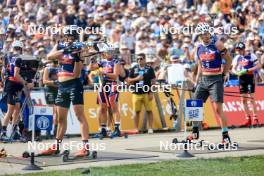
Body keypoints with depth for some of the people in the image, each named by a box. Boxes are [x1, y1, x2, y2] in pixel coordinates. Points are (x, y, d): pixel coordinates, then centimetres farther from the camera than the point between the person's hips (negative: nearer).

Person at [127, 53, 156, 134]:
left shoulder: (149, 69, 3)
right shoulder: (134, 69, 9)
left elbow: (153, 81, 2)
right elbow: (129, 81, 10)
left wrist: (151, 93, -6)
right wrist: (136, 79, -9)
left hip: (147, 93, -2)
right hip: (136, 93, 2)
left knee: (149, 111, -2)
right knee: (137, 112, 3)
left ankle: (150, 128, 2)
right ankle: (136, 129, 7)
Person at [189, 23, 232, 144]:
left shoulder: (217, 44, -8)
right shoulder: (199, 48, 10)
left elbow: (228, 59, -1)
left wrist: (224, 74, 1)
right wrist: (196, 83, 15)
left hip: (215, 80, -6)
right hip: (203, 79, 6)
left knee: (218, 108, -13)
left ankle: (226, 136, -7)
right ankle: (195, 132, 24)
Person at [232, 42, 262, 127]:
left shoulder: (251, 56, -6)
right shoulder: (237, 57, 9)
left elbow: (259, 66, -9)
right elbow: (233, 69, 10)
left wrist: (248, 70, -20)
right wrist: (237, 72, -14)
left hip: (250, 77, -5)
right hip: (241, 79, 5)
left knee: (251, 98, -11)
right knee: (243, 99, 4)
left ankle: (255, 118, -8)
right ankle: (248, 119, 11)